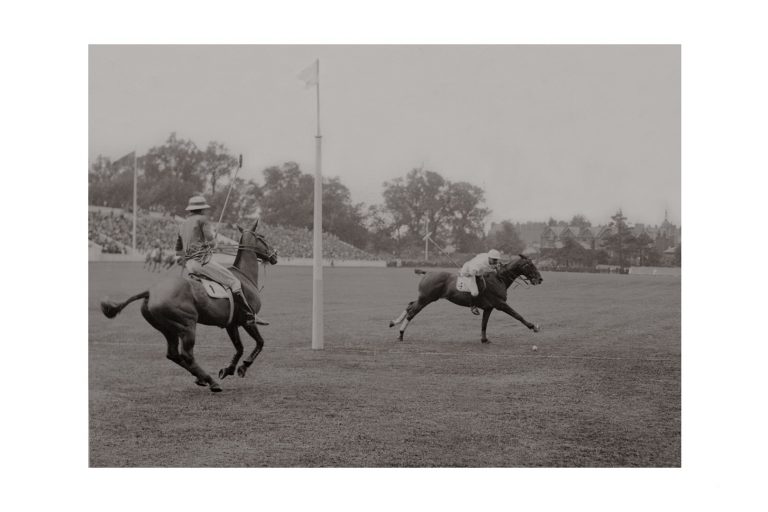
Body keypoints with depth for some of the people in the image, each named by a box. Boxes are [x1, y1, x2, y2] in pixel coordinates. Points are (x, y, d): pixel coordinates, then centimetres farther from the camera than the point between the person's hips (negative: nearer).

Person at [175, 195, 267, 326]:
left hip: (189, 263, 9)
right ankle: (250, 316, -16)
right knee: (234, 282, -10)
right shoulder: (203, 219, -3)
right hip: (201, 260, -9)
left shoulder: (184, 223, 21)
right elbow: (210, 241, -11)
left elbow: (178, 248, 29)